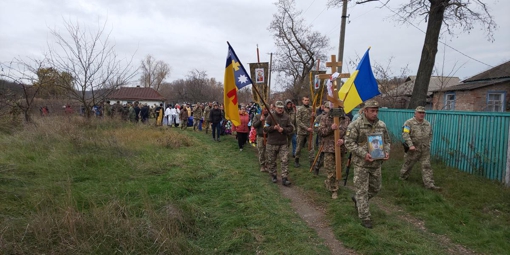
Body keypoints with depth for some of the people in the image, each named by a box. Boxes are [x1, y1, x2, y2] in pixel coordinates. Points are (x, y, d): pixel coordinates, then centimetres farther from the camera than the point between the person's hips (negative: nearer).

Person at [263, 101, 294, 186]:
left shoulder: (286, 117, 4)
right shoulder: (270, 117, -3)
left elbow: (291, 128, 0)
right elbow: (265, 128, -7)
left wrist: (283, 129, -17)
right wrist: (274, 127, -22)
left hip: (283, 143, 1)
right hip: (272, 143, -1)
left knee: (285, 160, -5)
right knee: (271, 161, 11)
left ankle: (284, 178, -1)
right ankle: (273, 176, 29)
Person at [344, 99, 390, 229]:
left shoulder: (382, 125, 4)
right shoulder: (355, 125, -14)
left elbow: (387, 141, 14)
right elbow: (349, 143, -15)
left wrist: (386, 152, -7)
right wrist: (363, 154, -24)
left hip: (377, 163, 6)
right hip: (361, 163, -6)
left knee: (375, 188, 18)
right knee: (362, 190, 2)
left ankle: (357, 199, 43)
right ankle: (365, 217, 13)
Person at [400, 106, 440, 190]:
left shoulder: (427, 123, 10)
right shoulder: (409, 122, -9)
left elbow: (430, 135, 22)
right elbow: (405, 134, -17)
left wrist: (428, 144, 13)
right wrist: (410, 145, -23)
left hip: (425, 150, 5)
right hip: (414, 149, -4)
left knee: (426, 166, 2)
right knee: (408, 164, 9)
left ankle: (429, 184, 2)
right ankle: (403, 177, 31)